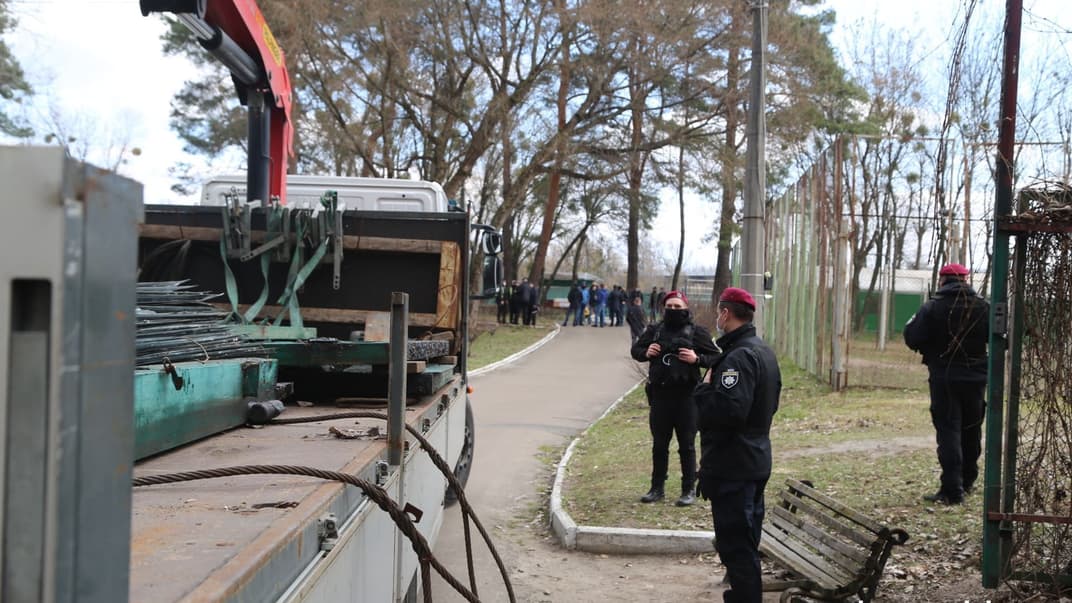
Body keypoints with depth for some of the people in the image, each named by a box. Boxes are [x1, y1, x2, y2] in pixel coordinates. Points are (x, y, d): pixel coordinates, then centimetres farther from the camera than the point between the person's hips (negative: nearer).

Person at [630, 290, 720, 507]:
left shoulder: (697, 332, -2)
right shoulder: (654, 330, 8)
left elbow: (715, 358, 0)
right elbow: (635, 349, 18)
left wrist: (697, 359, -18)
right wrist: (645, 353, -3)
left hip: (686, 397, -4)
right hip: (659, 395, 4)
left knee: (687, 446, 4)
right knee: (659, 444, 13)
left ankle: (689, 490, 14)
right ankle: (657, 487, 23)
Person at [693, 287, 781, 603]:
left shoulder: (738, 357, -20)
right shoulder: (763, 351, 13)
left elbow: (728, 410, -32)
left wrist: (704, 388, -15)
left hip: (732, 468, -10)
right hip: (755, 461, 10)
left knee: (735, 545, -5)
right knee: (745, 543, 20)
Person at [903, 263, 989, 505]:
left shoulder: (932, 307, -11)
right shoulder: (983, 307, 0)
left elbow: (913, 339, -12)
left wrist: (911, 324, 8)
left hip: (944, 378, -4)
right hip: (976, 377, 4)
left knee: (948, 430, -3)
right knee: (971, 430, 18)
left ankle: (952, 489, -9)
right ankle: (967, 480, 33)